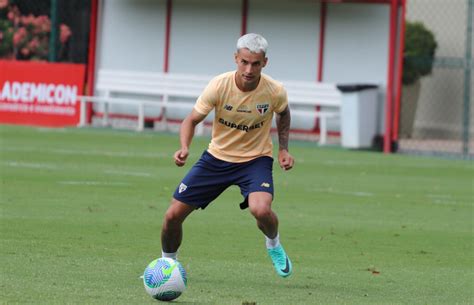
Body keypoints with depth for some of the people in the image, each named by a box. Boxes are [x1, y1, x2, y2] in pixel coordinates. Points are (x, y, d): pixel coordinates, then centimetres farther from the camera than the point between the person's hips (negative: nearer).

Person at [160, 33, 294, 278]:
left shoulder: (275, 92, -17)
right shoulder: (219, 86, -20)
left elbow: (283, 115, 8)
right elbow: (192, 120, -10)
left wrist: (283, 149, -1)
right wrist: (184, 148, -28)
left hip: (256, 159, -1)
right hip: (217, 157, 1)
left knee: (261, 210, -32)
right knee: (173, 215, -3)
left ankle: (273, 244, 5)